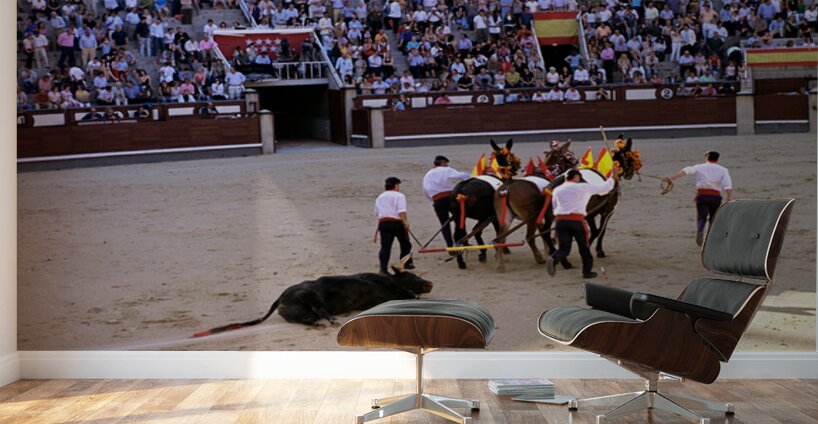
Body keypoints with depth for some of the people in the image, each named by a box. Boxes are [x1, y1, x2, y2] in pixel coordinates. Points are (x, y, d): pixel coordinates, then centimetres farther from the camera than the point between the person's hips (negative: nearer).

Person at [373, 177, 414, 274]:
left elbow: (377, 213, 19)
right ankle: (407, 263, 25)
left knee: (385, 246, -1)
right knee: (405, 243, 16)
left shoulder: (380, 197, 19)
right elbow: (401, 211, -14)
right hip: (397, 222, -4)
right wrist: (405, 222, -20)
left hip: (383, 222, 4)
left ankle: (383, 268, -14)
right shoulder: (399, 196, 0)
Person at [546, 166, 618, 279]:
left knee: (564, 248, 1)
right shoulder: (583, 187, 6)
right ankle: (587, 271, 25)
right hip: (576, 220, -3)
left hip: (560, 220, 3)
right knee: (584, 246, 17)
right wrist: (613, 177, 28)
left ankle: (553, 259, -30)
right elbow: (605, 188, 12)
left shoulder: (557, 190, 15)